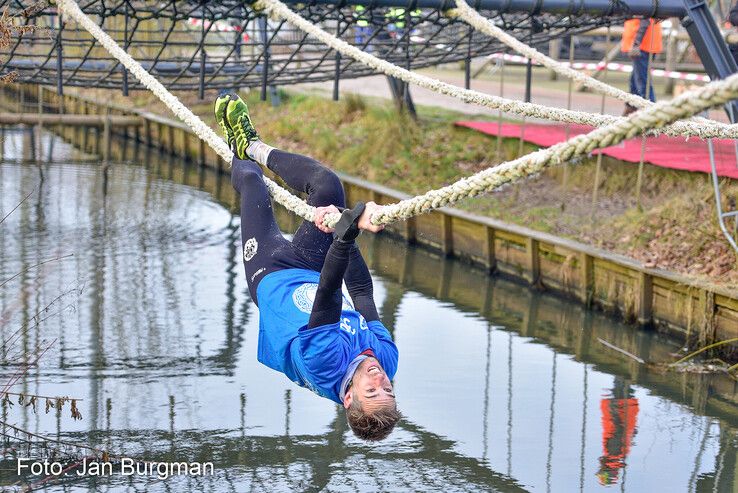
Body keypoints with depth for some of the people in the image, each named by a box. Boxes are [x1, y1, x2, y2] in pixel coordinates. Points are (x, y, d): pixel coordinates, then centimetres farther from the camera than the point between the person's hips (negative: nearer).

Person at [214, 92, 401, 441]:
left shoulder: (326, 363, -44)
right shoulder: (387, 358, -30)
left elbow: (329, 294, -53)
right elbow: (362, 289, -19)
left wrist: (349, 225, -63)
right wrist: (342, 227, -13)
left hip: (270, 277, -4)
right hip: (312, 270, 4)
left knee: (251, 181, 9)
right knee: (325, 183, -1)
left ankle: (240, 156, 50)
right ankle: (255, 148, 32)